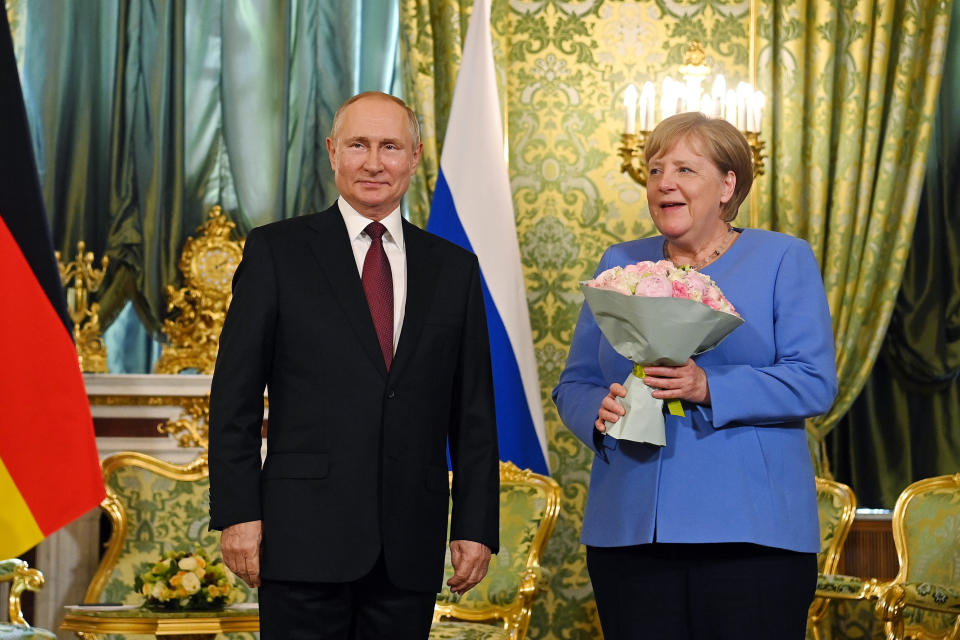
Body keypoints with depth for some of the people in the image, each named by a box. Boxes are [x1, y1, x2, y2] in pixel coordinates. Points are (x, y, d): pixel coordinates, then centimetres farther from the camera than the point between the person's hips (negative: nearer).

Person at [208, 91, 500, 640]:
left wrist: (477, 526, 4)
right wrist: (237, 512, -7)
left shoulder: (454, 269, 12)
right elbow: (235, 394, 1)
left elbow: (474, 411, 11)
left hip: (411, 549, 3)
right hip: (305, 534, -2)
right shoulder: (276, 252, 4)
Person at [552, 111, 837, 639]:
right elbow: (574, 385, 15)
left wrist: (708, 388, -20)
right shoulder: (620, 264, 15)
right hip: (629, 531, 3)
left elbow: (814, 383, -6)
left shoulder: (784, 259, 4)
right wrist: (601, 410, -9)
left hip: (751, 531, -3)